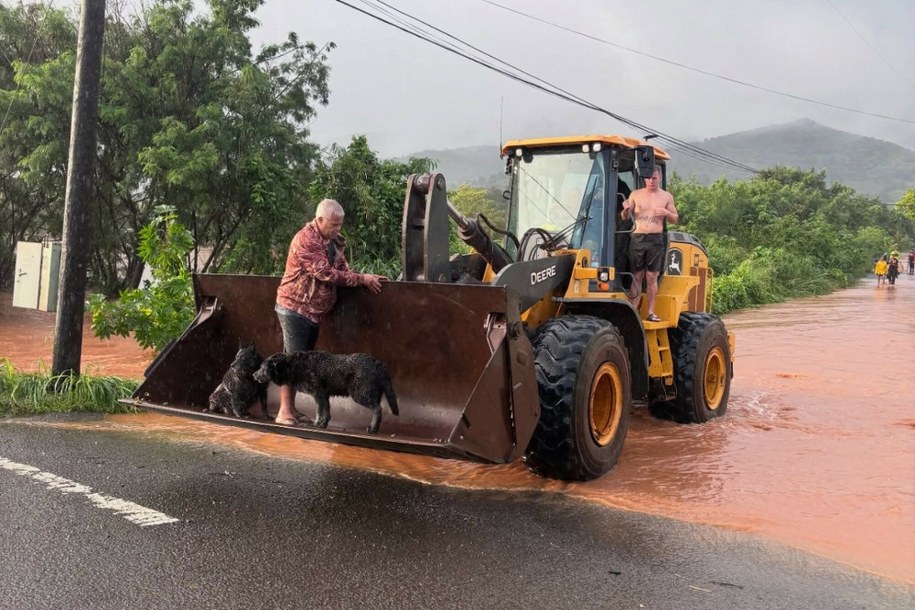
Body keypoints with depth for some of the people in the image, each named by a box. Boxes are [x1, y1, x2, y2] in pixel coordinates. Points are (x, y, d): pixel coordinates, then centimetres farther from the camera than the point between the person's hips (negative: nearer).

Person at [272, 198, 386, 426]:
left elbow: (343, 269, 9)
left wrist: (365, 279, -9)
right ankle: (284, 412, -2)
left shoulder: (334, 240, 9)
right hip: (295, 308, -8)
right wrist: (362, 279, -21)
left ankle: (291, 409, 16)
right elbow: (326, 274, -24)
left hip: (315, 311, 8)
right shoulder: (305, 239, -19)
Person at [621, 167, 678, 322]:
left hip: (656, 240, 0)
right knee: (637, 276, 0)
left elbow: (675, 219, 13)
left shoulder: (666, 197, 9)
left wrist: (666, 213, -9)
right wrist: (626, 209, -13)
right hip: (637, 239, 0)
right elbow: (625, 218, 10)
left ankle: (651, 312, 5)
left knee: (652, 277, 1)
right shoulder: (635, 195, 8)